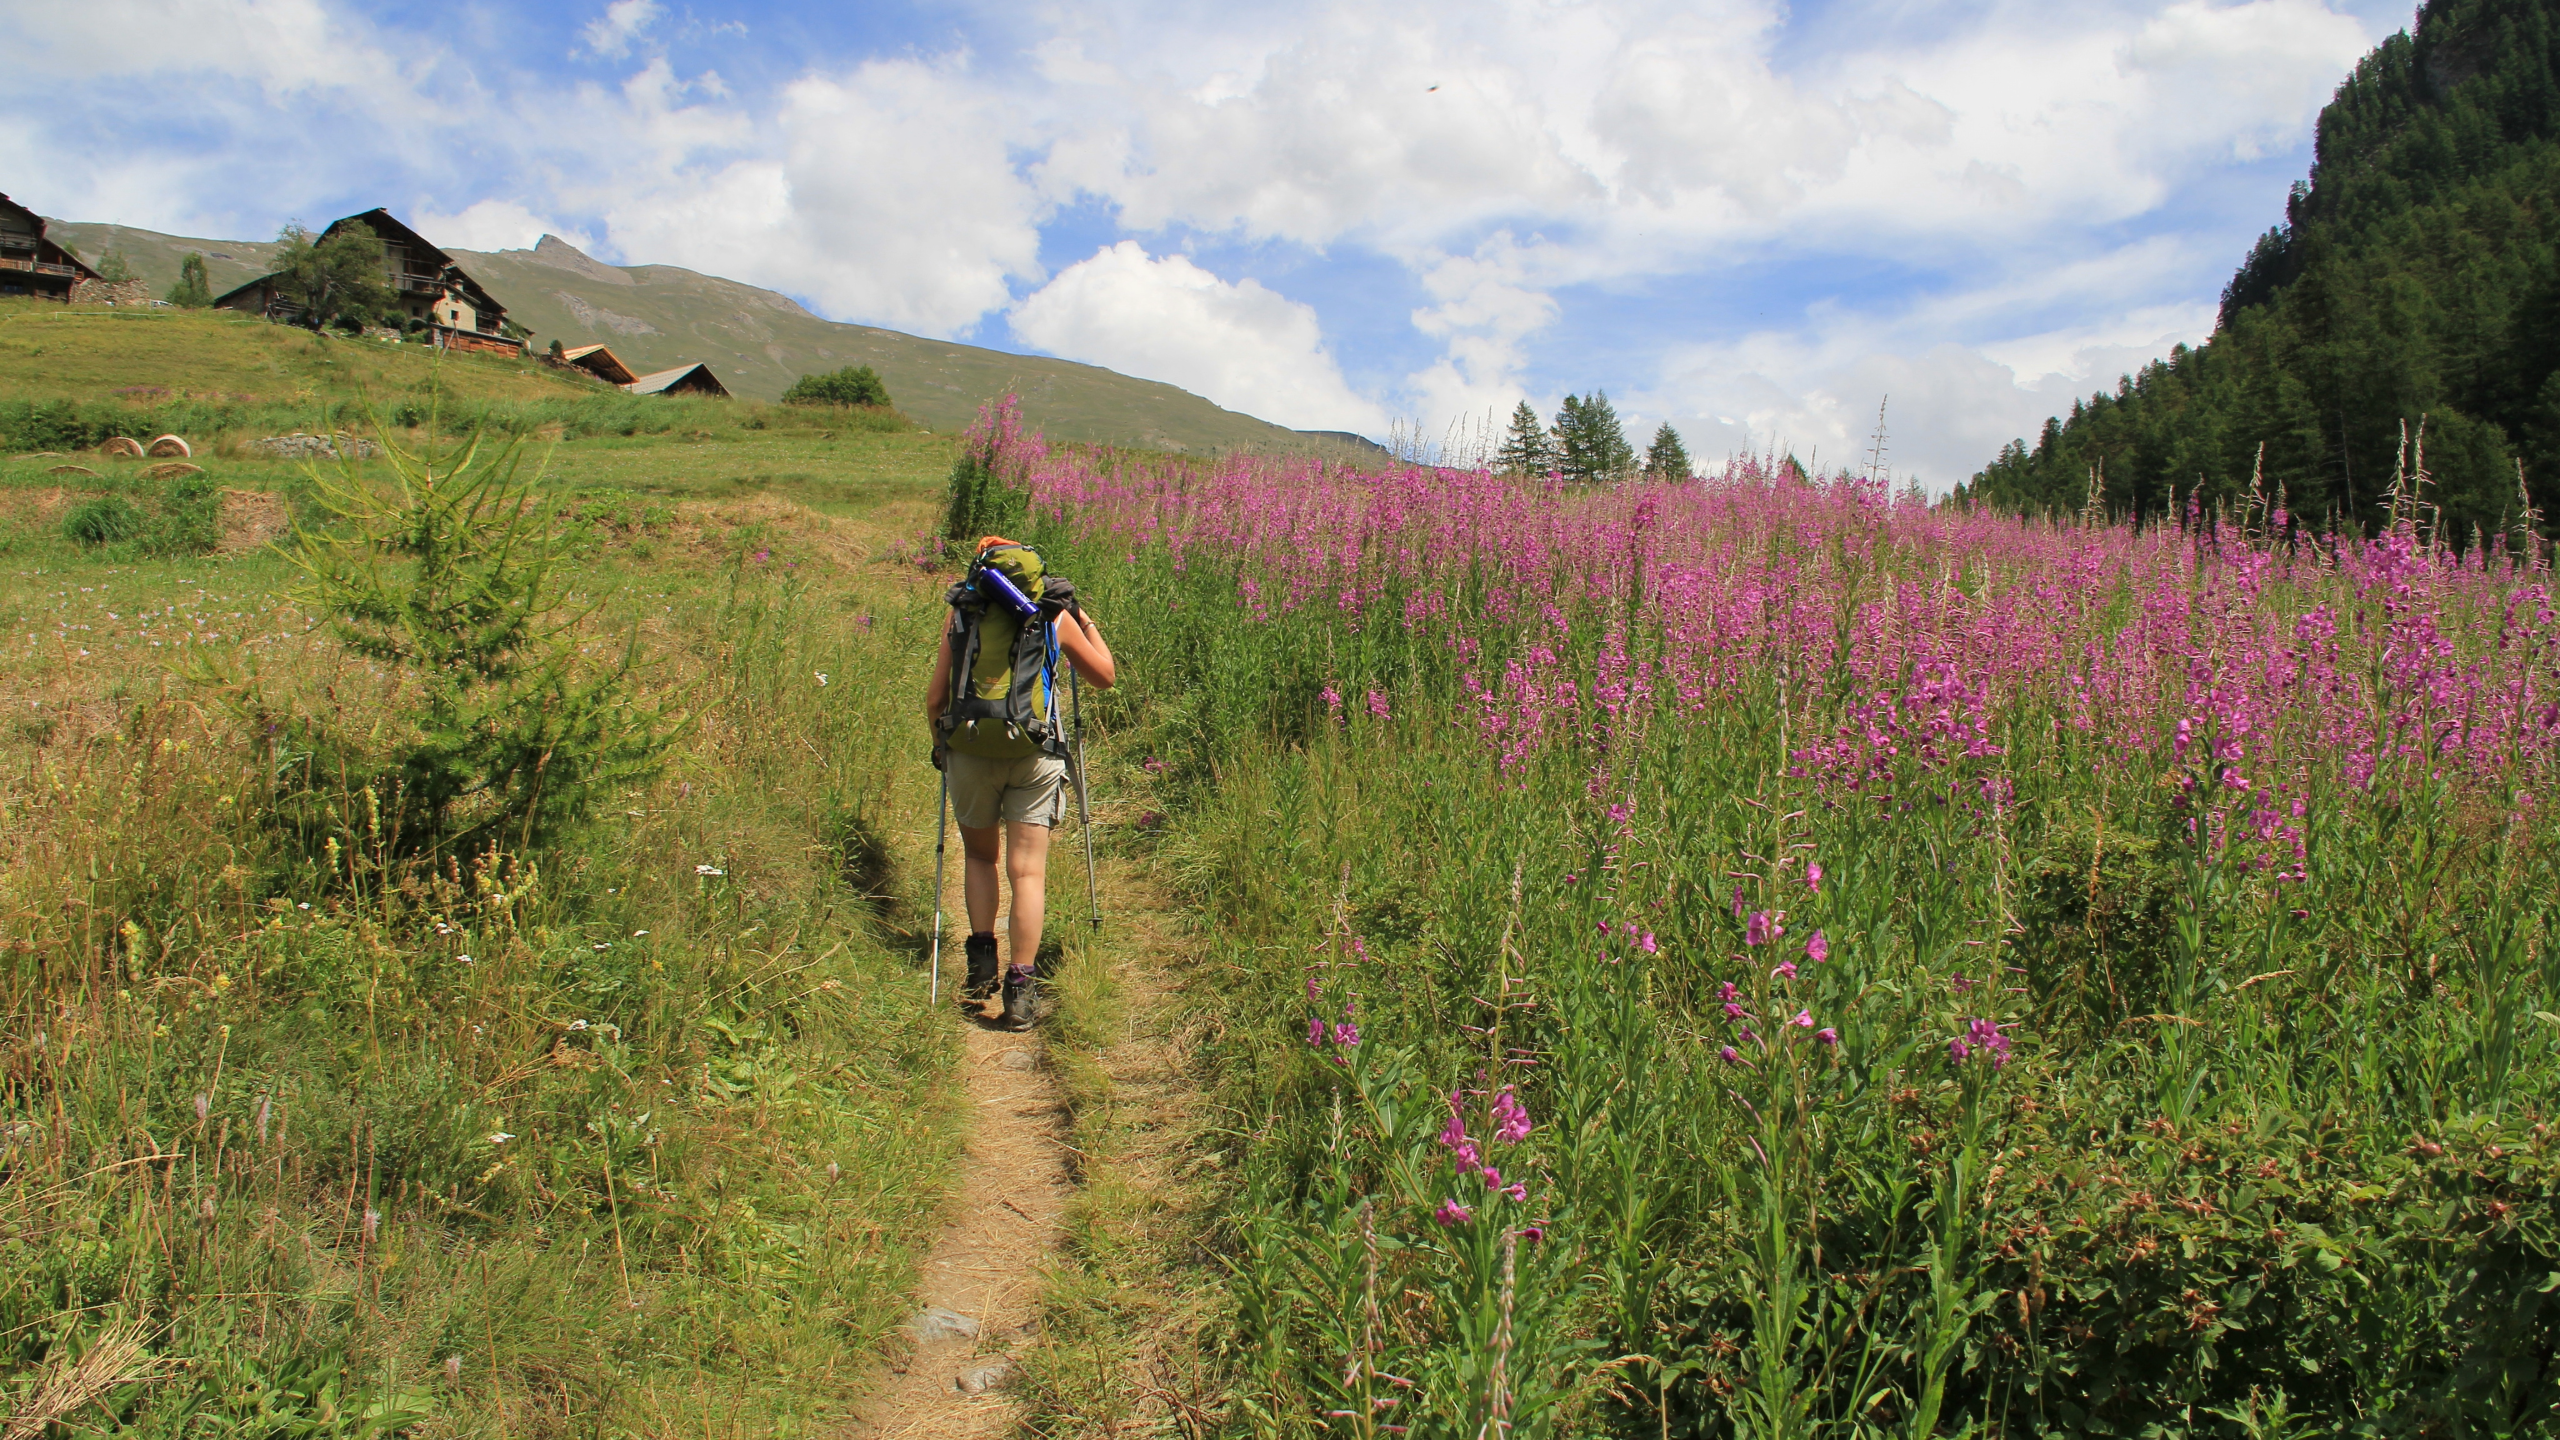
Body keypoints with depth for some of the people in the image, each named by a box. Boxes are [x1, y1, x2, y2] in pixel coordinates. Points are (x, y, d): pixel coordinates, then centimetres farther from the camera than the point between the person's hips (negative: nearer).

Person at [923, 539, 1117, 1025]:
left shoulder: (961, 614, 6)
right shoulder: (1055, 617, 5)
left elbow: (935, 698, 7)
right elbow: (1105, 677, 17)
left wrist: (939, 745, 24)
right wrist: (1086, 623, 28)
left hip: (970, 752, 1)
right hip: (1035, 755, -1)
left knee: (980, 855, 23)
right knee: (1027, 869, 4)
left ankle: (982, 962, 17)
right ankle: (1020, 986, 1)